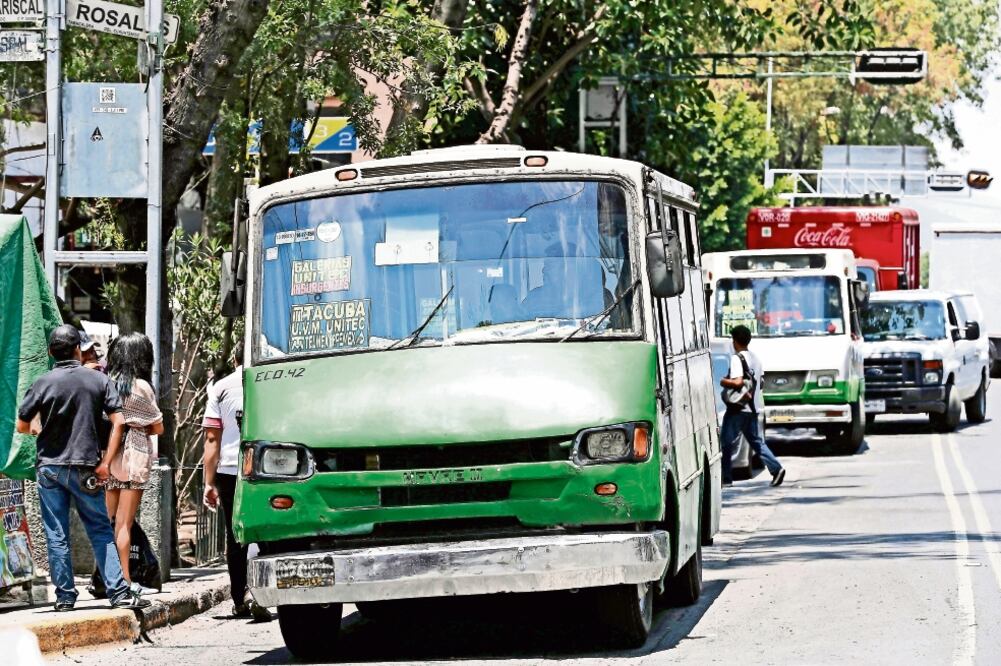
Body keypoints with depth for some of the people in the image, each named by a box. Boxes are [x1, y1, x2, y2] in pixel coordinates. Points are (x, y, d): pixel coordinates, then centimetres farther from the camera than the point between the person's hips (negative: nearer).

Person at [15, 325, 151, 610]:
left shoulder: (43, 383, -4)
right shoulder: (98, 380, -1)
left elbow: (21, 426, 2)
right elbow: (118, 421, -7)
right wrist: (105, 463, -4)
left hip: (50, 467, 0)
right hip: (84, 468, 0)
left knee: (57, 536, 6)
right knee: (100, 531, 7)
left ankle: (65, 596, 6)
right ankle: (119, 593, 0)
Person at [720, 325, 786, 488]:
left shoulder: (737, 358, -14)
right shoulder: (755, 358, 13)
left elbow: (737, 382, -24)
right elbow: (760, 380, 18)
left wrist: (724, 381, -7)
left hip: (738, 408, -8)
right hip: (753, 407, 8)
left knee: (727, 443, 0)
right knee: (757, 441, 11)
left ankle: (725, 477, 2)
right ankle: (776, 468, -6)